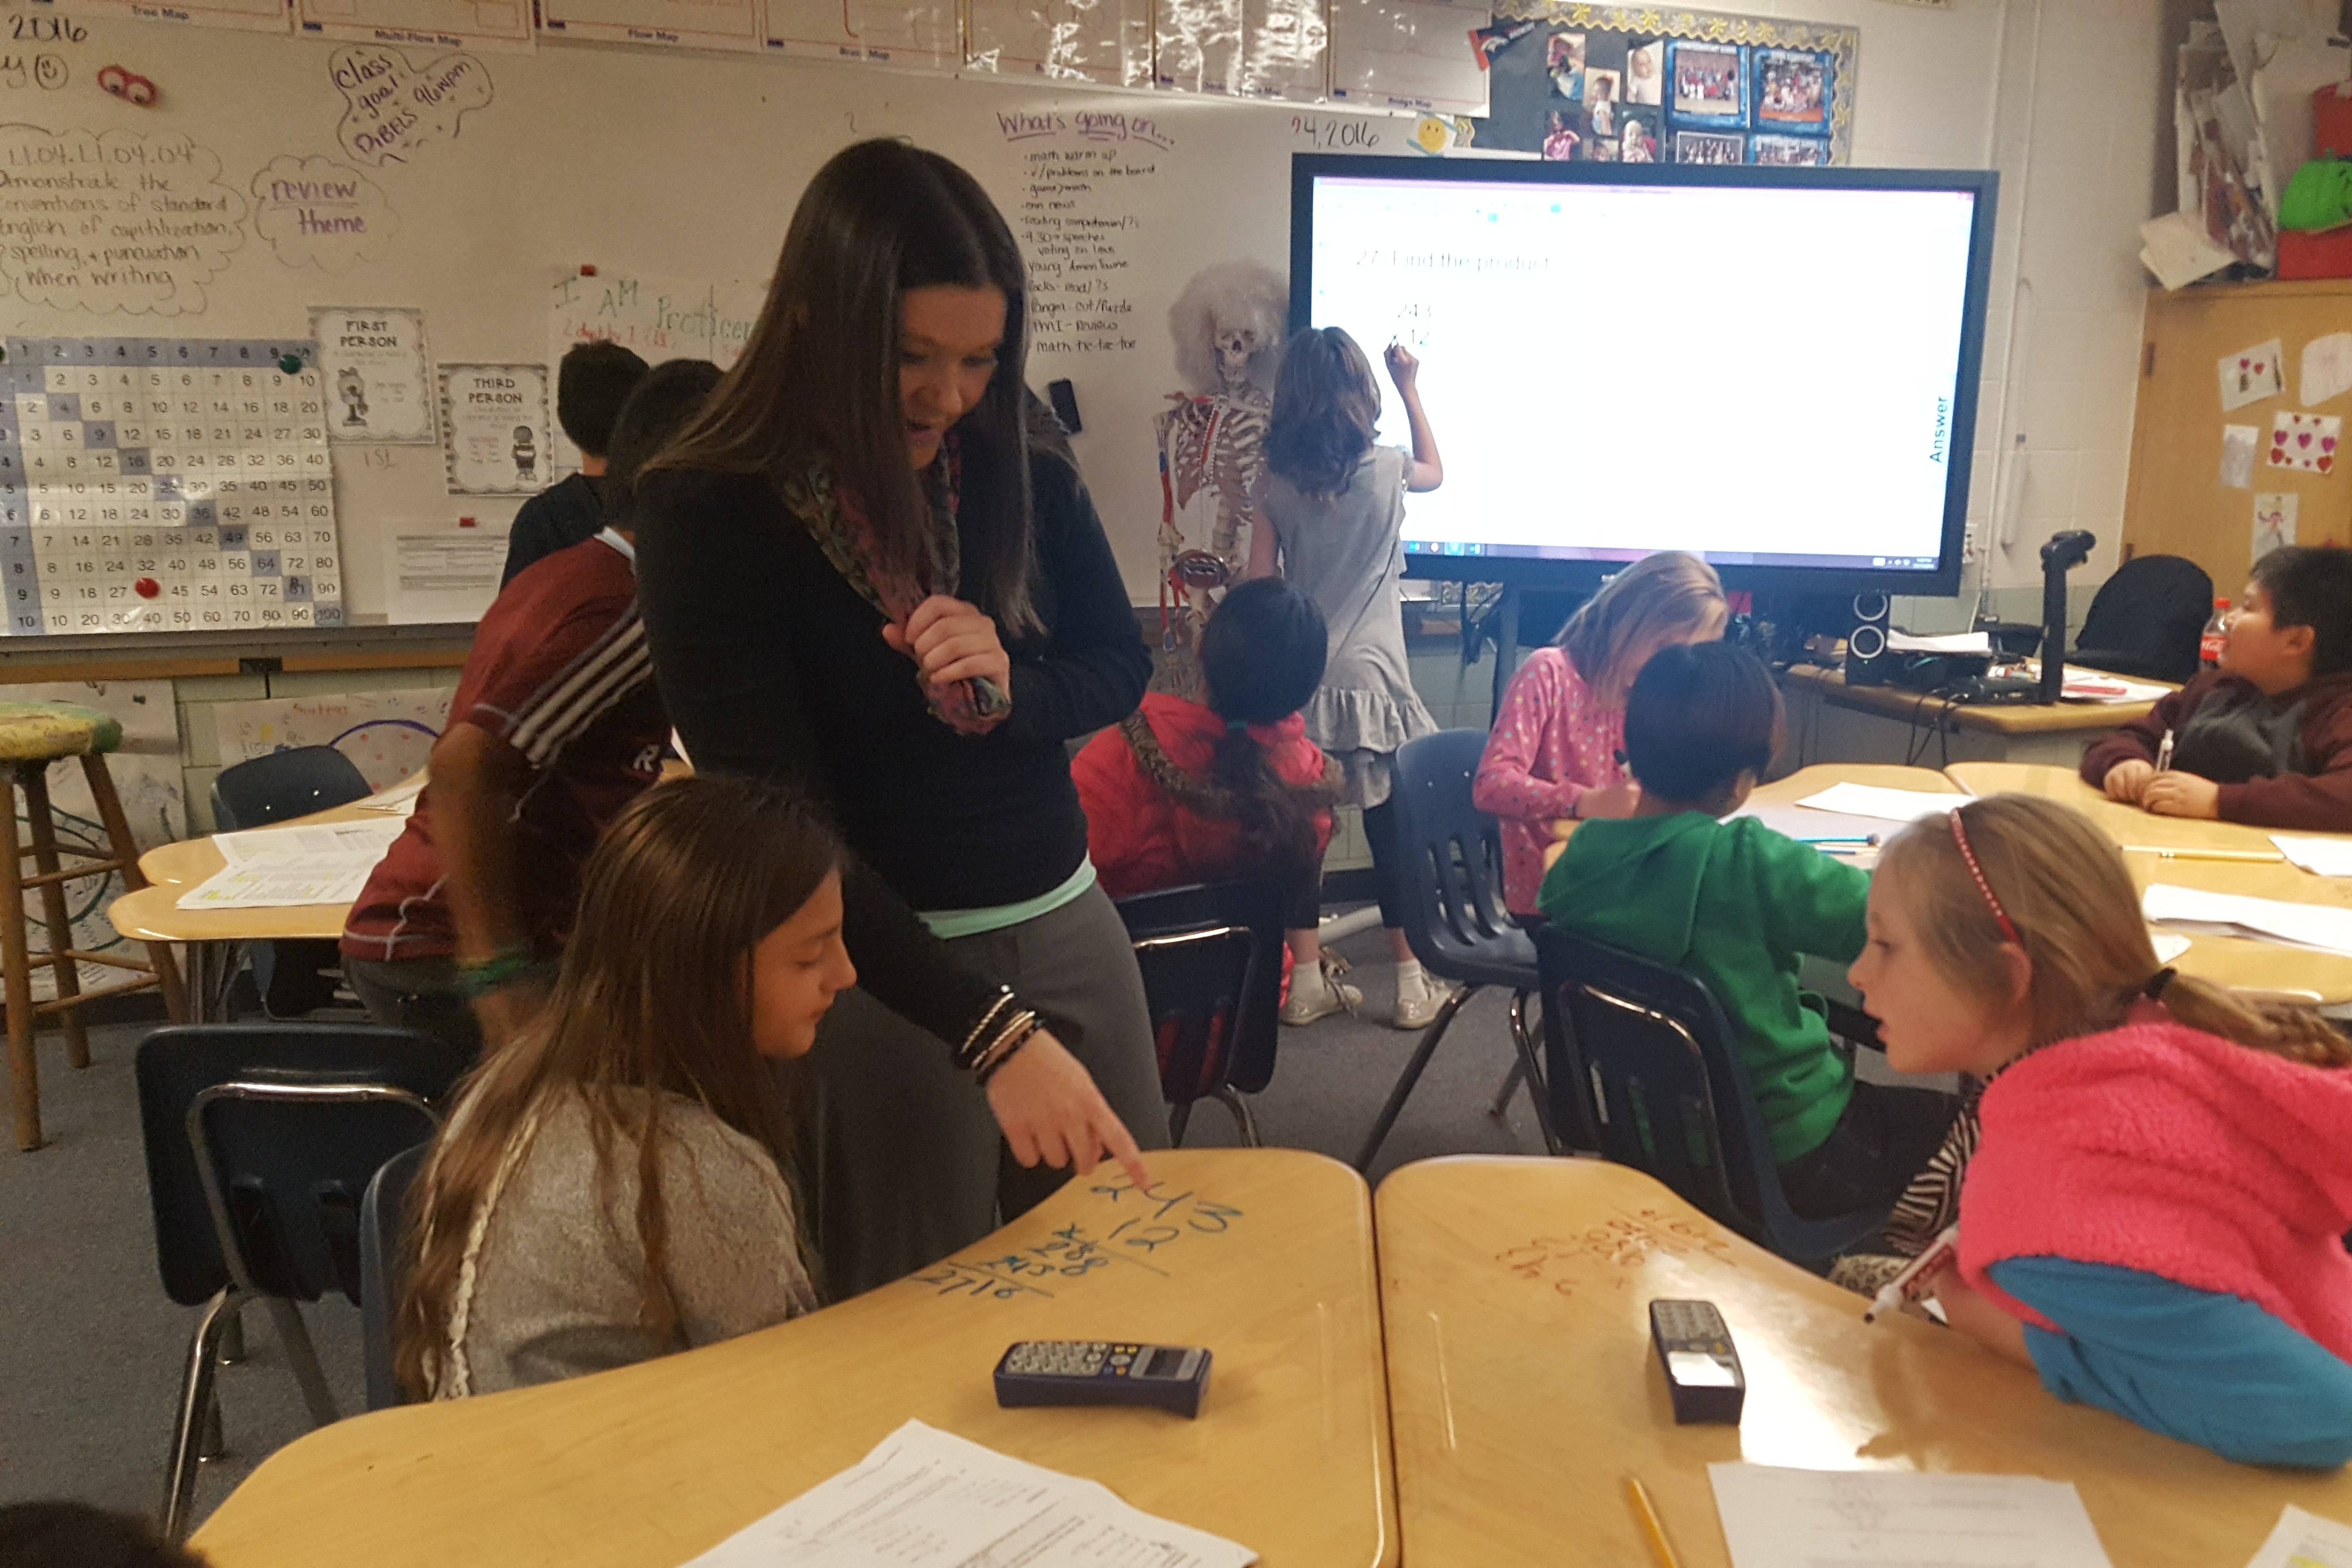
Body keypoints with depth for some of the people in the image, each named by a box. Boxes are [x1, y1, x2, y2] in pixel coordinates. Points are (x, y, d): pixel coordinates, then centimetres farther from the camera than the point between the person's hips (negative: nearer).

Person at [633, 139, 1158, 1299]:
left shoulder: (1023, 478, -2)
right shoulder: (710, 515, -15)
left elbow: (1122, 671, 9)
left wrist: (1009, 694, -16)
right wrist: (991, 1032, -26)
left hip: (1065, 927, 4)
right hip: (879, 963, -4)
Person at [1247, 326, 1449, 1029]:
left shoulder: (1278, 485, 0)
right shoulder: (1385, 471, -3)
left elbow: (1257, 588, 1)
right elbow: (1436, 471, 21)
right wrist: (1410, 388, 26)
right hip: (1371, 681, -2)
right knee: (1391, 832, 5)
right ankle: (1411, 983, 12)